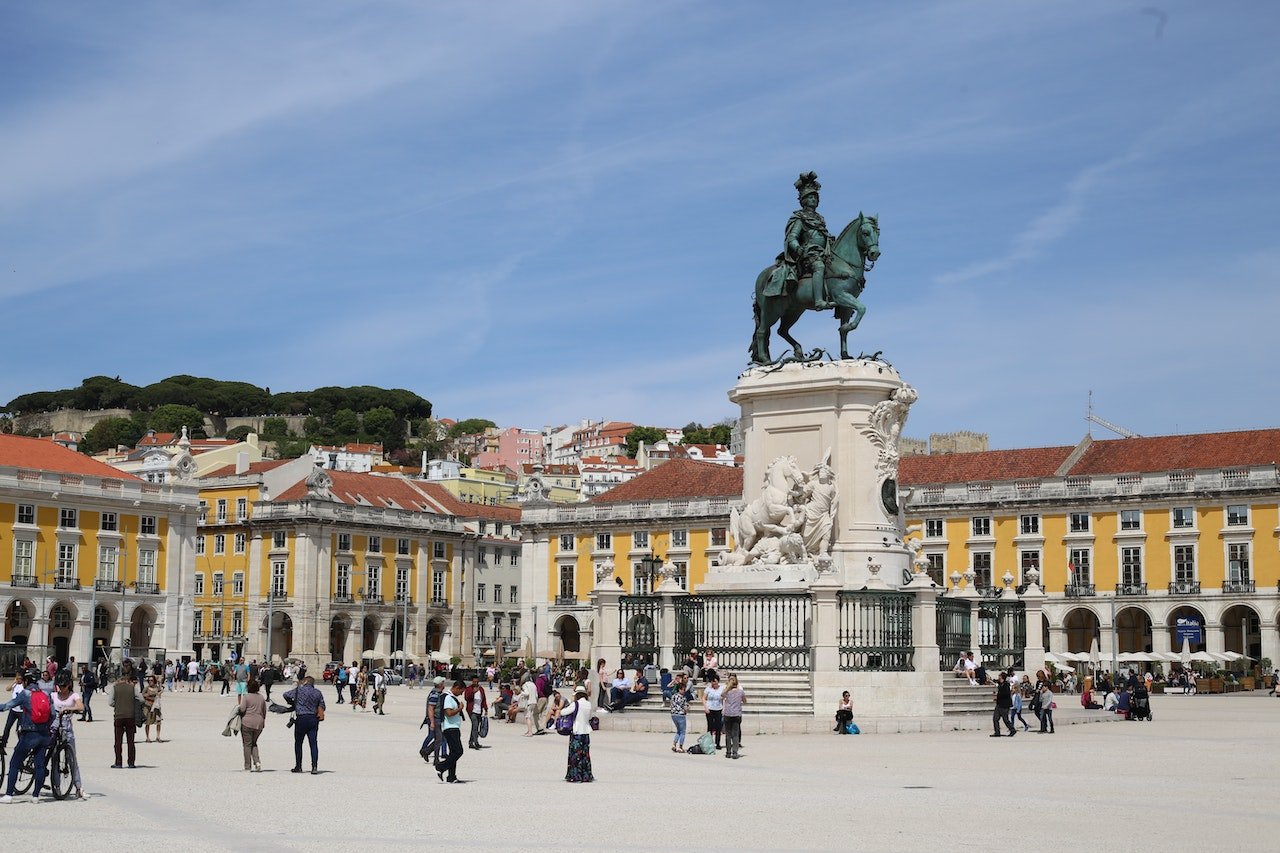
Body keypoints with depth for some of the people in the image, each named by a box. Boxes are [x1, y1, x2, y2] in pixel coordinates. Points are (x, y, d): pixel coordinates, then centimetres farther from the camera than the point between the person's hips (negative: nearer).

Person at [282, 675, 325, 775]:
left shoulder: (299, 689, -4)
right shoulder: (317, 693, 6)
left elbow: (286, 695, -4)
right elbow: (322, 707, 7)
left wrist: (293, 704, 13)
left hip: (301, 718, -3)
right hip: (313, 719, 3)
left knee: (298, 743, 11)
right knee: (313, 743, 2)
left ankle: (298, 766, 15)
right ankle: (314, 766, -7)